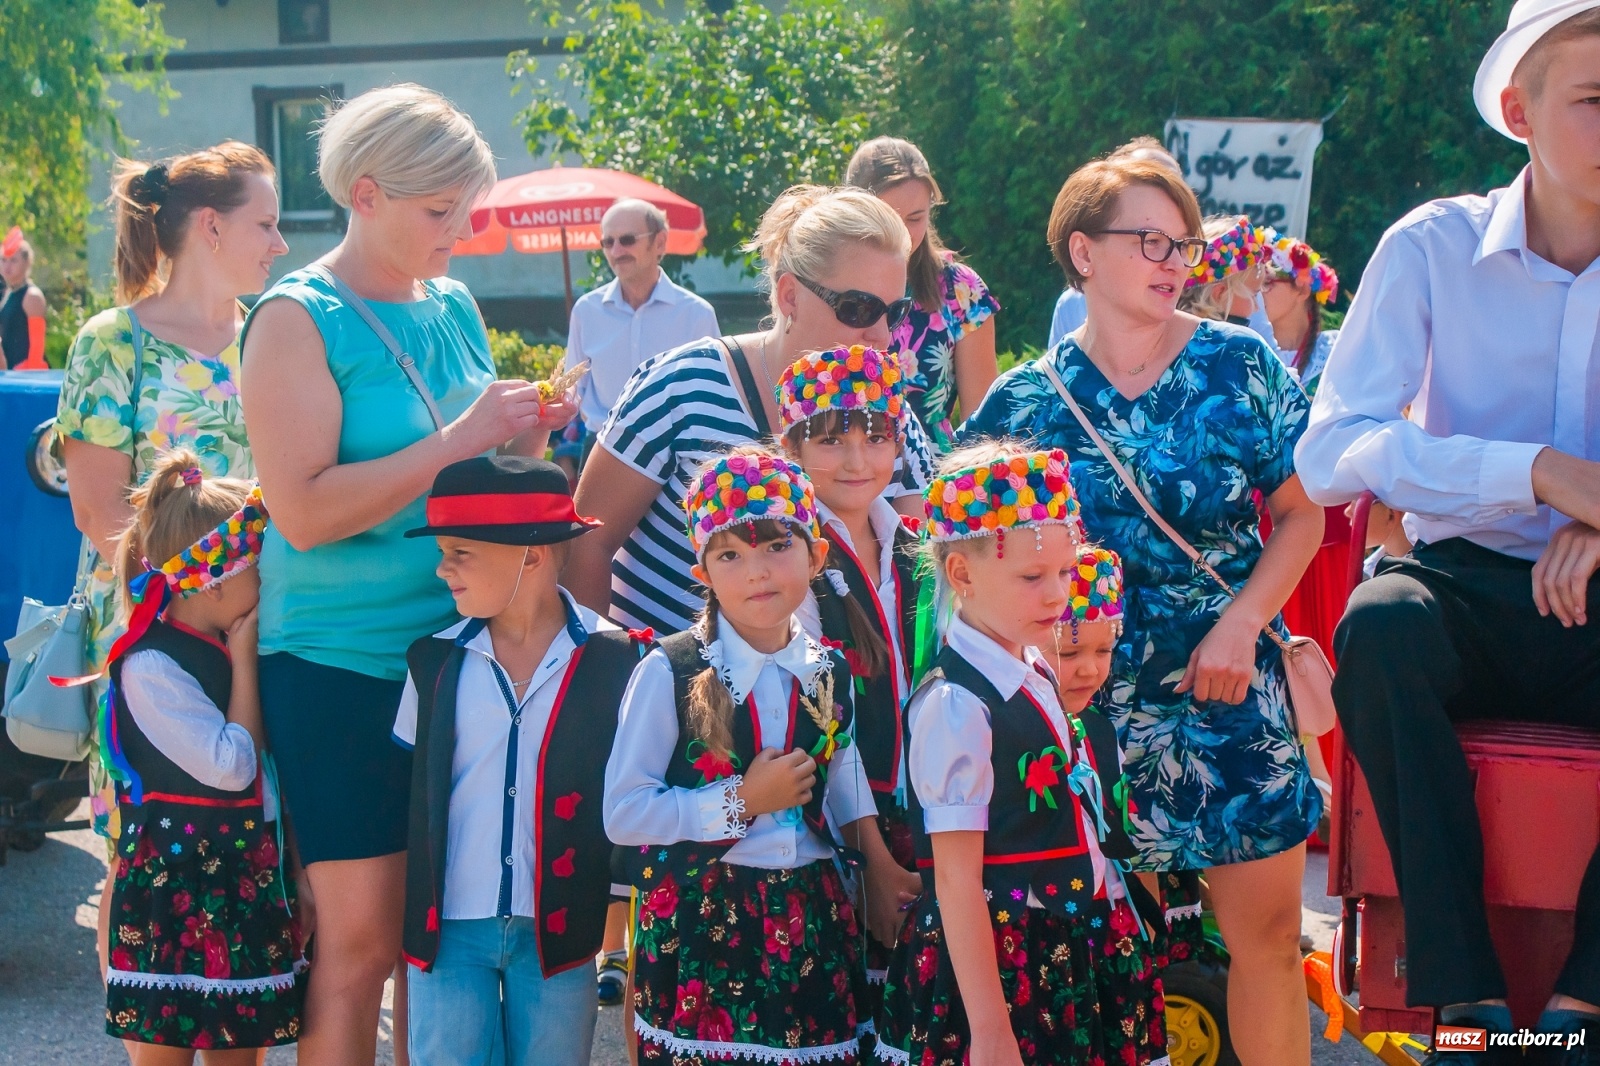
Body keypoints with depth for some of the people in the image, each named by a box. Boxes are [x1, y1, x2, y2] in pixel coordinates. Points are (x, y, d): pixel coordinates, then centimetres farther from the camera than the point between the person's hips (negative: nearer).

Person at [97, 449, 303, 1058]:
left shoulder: (228, 650, 10)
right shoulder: (151, 667, -15)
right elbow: (233, 767, -18)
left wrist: (246, 654, 5)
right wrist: (245, 659, -11)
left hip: (247, 878, 8)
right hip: (179, 880, -7)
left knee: (241, 1046, 11)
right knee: (166, 1046, 3)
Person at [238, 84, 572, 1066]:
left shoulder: (455, 306, 10)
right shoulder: (301, 318, -10)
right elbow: (303, 513, -20)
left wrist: (524, 439, -1)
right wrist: (456, 441, -21)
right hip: (344, 663, -6)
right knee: (362, 938, 0)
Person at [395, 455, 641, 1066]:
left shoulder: (611, 659, -5)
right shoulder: (435, 659, 2)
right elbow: (409, 788, 9)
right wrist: (405, 912, 8)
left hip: (560, 926, -1)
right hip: (447, 925, 2)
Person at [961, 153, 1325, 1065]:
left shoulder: (1241, 365, -1)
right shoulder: (1029, 399, 0)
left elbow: (1302, 514, 1)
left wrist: (1240, 626, -11)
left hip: (1228, 681, 0)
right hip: (1097, 693, 0)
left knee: (1267, 930, -1)